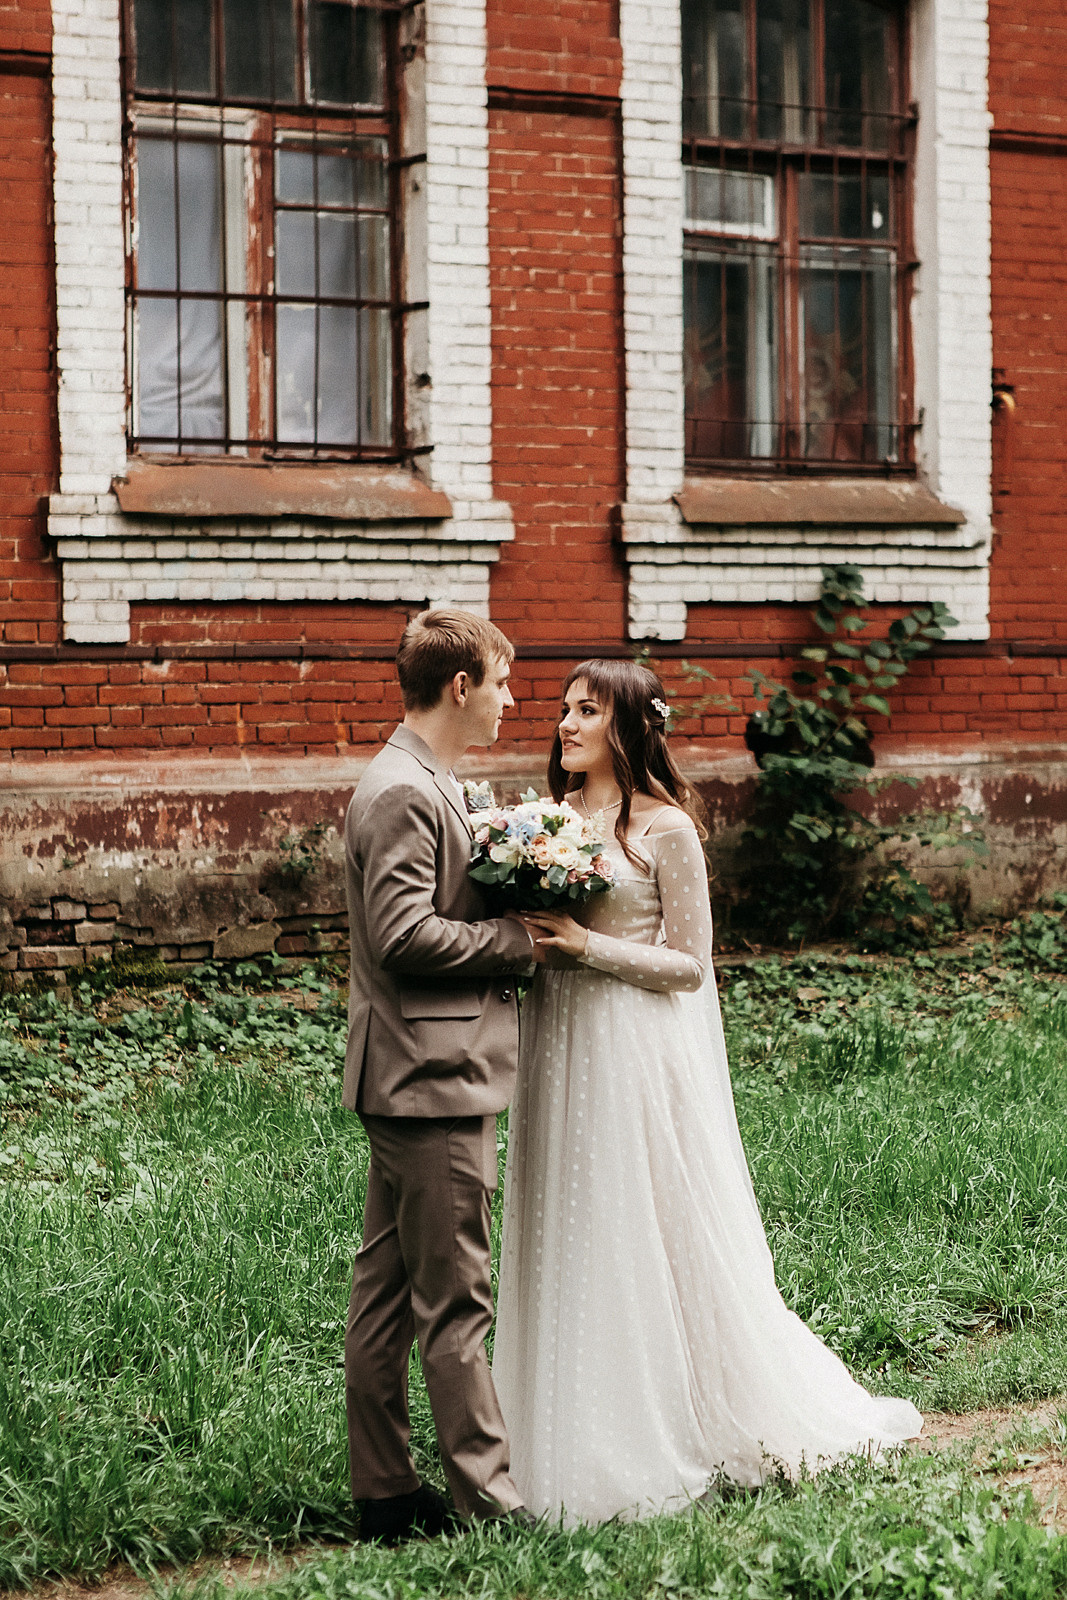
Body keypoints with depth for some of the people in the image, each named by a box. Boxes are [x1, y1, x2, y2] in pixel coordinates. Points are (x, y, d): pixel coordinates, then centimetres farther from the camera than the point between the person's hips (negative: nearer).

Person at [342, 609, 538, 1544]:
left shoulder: (425, 785, 17)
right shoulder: (404, 793, -16)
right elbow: (404, 935, -23)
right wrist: (521, 939, -14)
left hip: (417, 1079, 10)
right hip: (433, 1079, -10)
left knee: (388, 1289, 12)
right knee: (453, 1299, -4)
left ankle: (385, 1493, 19)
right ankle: (487, 1496, 3)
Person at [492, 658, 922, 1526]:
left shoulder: (666, 829, -7)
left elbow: (688, 965, -8)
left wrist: (587, 944, -17)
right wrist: (520, 927, -4)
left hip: (638, 1054, -6)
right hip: (559, 1046, 6)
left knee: (651, 1235, -1)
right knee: (569, 1238, 8)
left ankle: (673, 1436, 14)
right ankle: (583, 1437, 18)